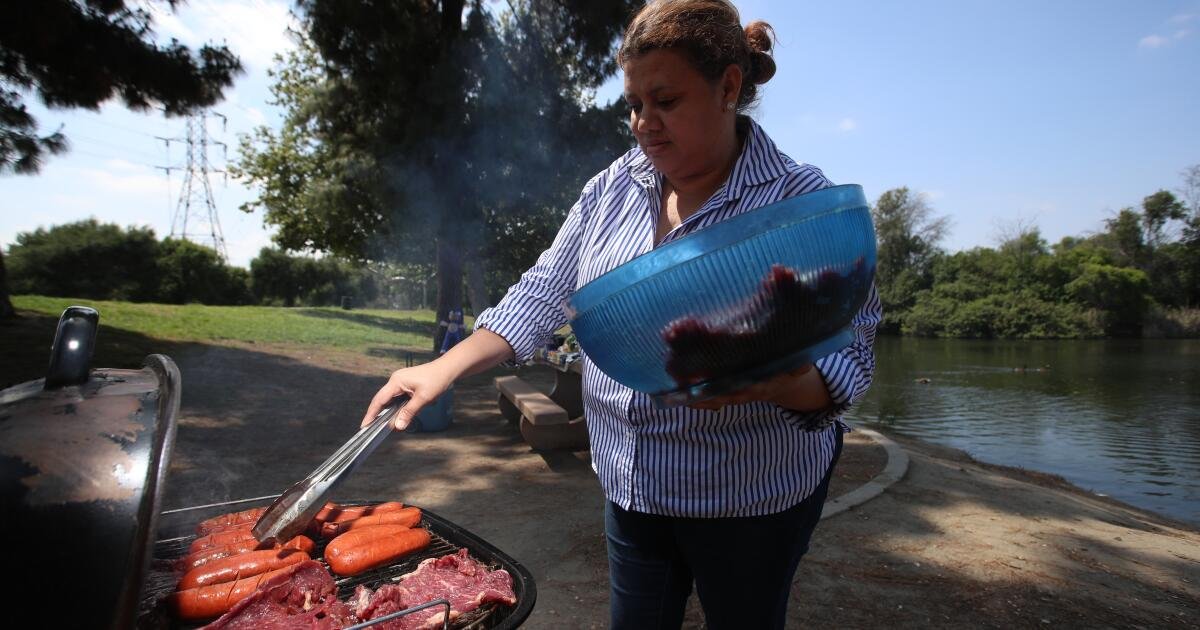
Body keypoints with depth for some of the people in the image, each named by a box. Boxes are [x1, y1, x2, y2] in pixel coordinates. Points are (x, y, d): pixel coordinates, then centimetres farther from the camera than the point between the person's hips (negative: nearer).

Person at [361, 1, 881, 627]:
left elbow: (850, 360, -14)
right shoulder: (614, 187, -2)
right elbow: (541, 295, 1)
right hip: (629, 485, 4)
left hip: (747, 497, -3)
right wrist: (444, 369, -9)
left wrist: (768, 384, -35)